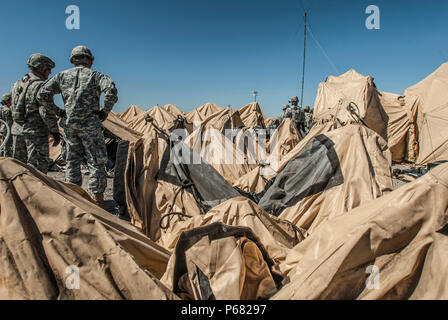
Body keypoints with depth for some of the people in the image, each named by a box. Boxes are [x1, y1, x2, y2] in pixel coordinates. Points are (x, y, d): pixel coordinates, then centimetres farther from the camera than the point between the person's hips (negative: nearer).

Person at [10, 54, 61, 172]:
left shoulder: (17, 85, 15)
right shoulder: (41, 86, -11)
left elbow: (13, 109, 17)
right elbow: (46, 111, -17)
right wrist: (55, 131, -10)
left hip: (17, 131, 8)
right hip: (36, 132, -8)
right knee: (38, 168, -4)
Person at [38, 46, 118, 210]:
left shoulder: (62, 76, 11)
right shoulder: (95, 75, 0)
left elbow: (42, 95, 5)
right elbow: (111, 91, -18)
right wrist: (105, 111, -6)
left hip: (69, 125, 5)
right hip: (89, 125, -5)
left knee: (72, 161, 14)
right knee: (96, 162, 0)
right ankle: (98, 201, 3)